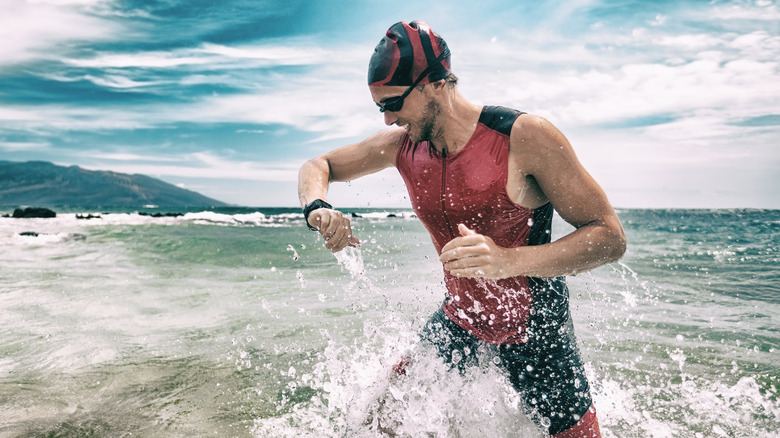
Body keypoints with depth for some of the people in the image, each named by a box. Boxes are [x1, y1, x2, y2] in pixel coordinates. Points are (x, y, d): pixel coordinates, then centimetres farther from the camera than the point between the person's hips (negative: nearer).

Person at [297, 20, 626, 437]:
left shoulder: (524, 137, -24)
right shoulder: (400, 143, -8)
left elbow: (610, 237, -23)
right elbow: (317, 166, 4)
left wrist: (509, 260, -40)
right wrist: (318, 207, -20)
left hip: (535, 326, -4)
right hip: (460, 320, 4)